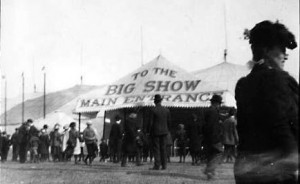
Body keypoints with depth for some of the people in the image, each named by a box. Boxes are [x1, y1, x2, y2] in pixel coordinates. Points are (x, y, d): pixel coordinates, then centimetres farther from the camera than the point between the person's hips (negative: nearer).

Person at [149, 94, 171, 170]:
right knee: (163, 148, 8)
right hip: (164, 132, 4)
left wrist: (150, 132, 1)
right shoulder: (167, 110, 3)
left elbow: (151, 122, -9)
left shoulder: (153, 110, -10)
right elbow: (169, 122, 6)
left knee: (156, 149, 0)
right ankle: (164, 165, 7)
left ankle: (157, 165, -3)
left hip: (156, 132, -4)